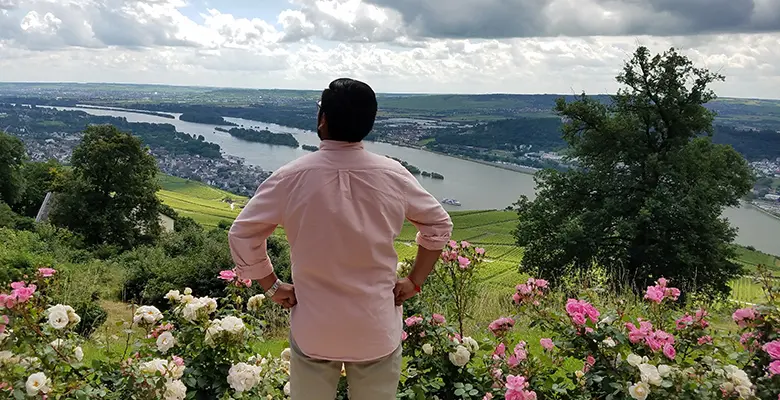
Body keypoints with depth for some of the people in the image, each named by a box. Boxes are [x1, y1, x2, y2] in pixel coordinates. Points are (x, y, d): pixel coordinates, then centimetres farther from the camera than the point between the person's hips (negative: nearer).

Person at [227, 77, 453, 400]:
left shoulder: (291, 178, -14)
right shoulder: (394, 175, -9)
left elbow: (242, 233, -6)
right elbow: (439, 225, 3)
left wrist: (271, 286, 5)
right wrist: (415, 281, 9)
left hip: (313, 330, 0)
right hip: (378, 329, 1)